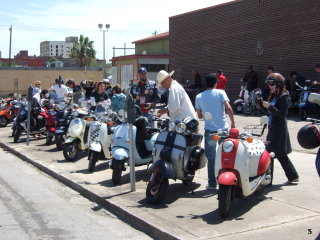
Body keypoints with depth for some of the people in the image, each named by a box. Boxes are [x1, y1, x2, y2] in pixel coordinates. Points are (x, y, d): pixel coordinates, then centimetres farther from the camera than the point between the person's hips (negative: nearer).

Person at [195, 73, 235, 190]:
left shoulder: (199, 97, 5)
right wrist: (233, 123, -3)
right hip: (223, 128, 0)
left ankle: (212, 183, 9)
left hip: (209, 130, 1)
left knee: (211, 157, 7)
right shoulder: (220, 93, -2)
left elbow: (199, 115, 8)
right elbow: (228, 108, -13)